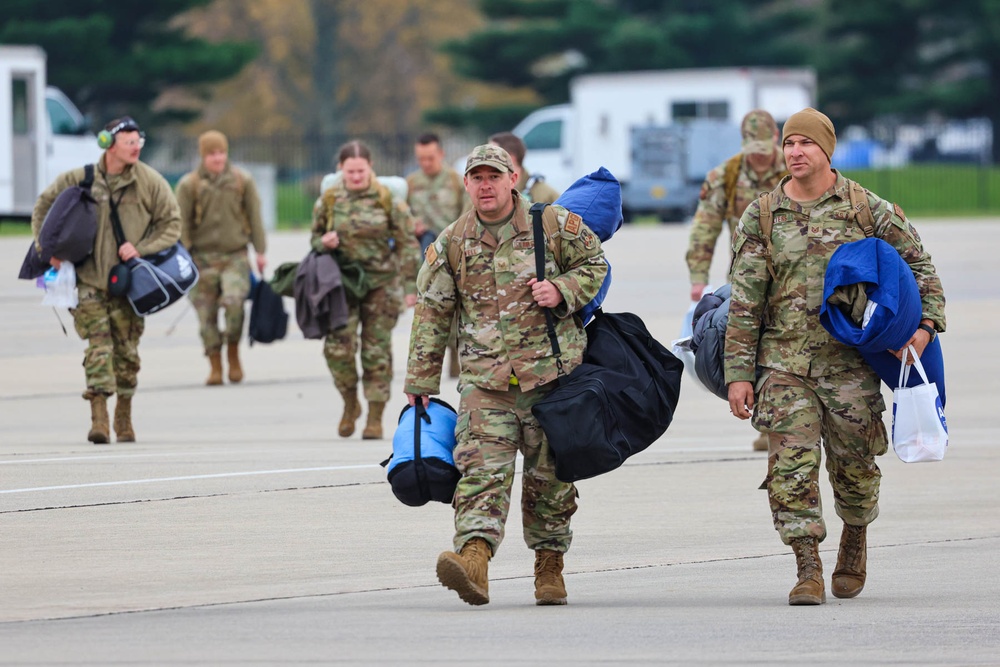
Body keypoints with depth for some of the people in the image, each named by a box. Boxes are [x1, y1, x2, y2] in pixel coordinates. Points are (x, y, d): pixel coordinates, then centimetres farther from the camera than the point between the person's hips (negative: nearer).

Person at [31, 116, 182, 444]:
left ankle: (124, 418, 22)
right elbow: (44, 205, 12)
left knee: (127, 349, 7)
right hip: (88, 278, -1)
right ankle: (99, 418, -17)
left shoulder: (150, 182, -3)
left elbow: (171, 223, 4)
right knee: (98, 344, -12)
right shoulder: (79, 179, -4)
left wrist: (141, 248, -10)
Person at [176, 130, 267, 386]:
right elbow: (182, 224, 2)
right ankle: (215, 367, 9)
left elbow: (254, 217, 9)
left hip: (235, 256, 0)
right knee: (207, 314, -1)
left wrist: (260, 252, 8)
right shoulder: (189, 185, 0)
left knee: (233, 300, -21)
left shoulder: (242, 181, 4)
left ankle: (233, 353, -1)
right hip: (203, 257, 0)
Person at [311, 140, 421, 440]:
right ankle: (350, 404, 12)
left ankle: (375, 417, 9)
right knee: (337, 345, -11)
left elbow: (407, 244, 2)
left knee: (377, 350, 0)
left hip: (381, 283, -2)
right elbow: (315, 237, 18)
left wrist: (410, 286, -3)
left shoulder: (387, 200, -2)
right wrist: (324, 243, -7)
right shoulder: (329, 201, 4)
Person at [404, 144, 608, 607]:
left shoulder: (556, 226, 1)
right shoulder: (451, 244, 5)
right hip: (484, 379, 0)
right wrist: (421, 381, 8)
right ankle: (474, 560, -32)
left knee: (549, 474, 7)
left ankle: (549, 565, 23)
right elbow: (432, 313, 9)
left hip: (551, 372, 0)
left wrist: (562, 289, -8)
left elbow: (594, 264, 13)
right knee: (482, 469, -17)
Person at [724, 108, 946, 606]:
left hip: (850, 359, 0)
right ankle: (808, 572, -10)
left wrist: (925, 322, -7)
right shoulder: (761, 217, 5)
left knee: (853, 463, 6)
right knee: (792, 466, -11)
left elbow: (917, 264, 9)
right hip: (783, 362, 1)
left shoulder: (867, 208, 2)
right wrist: (738, 373, 0)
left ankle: (855, 539, 35)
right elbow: (744, 302, 5)